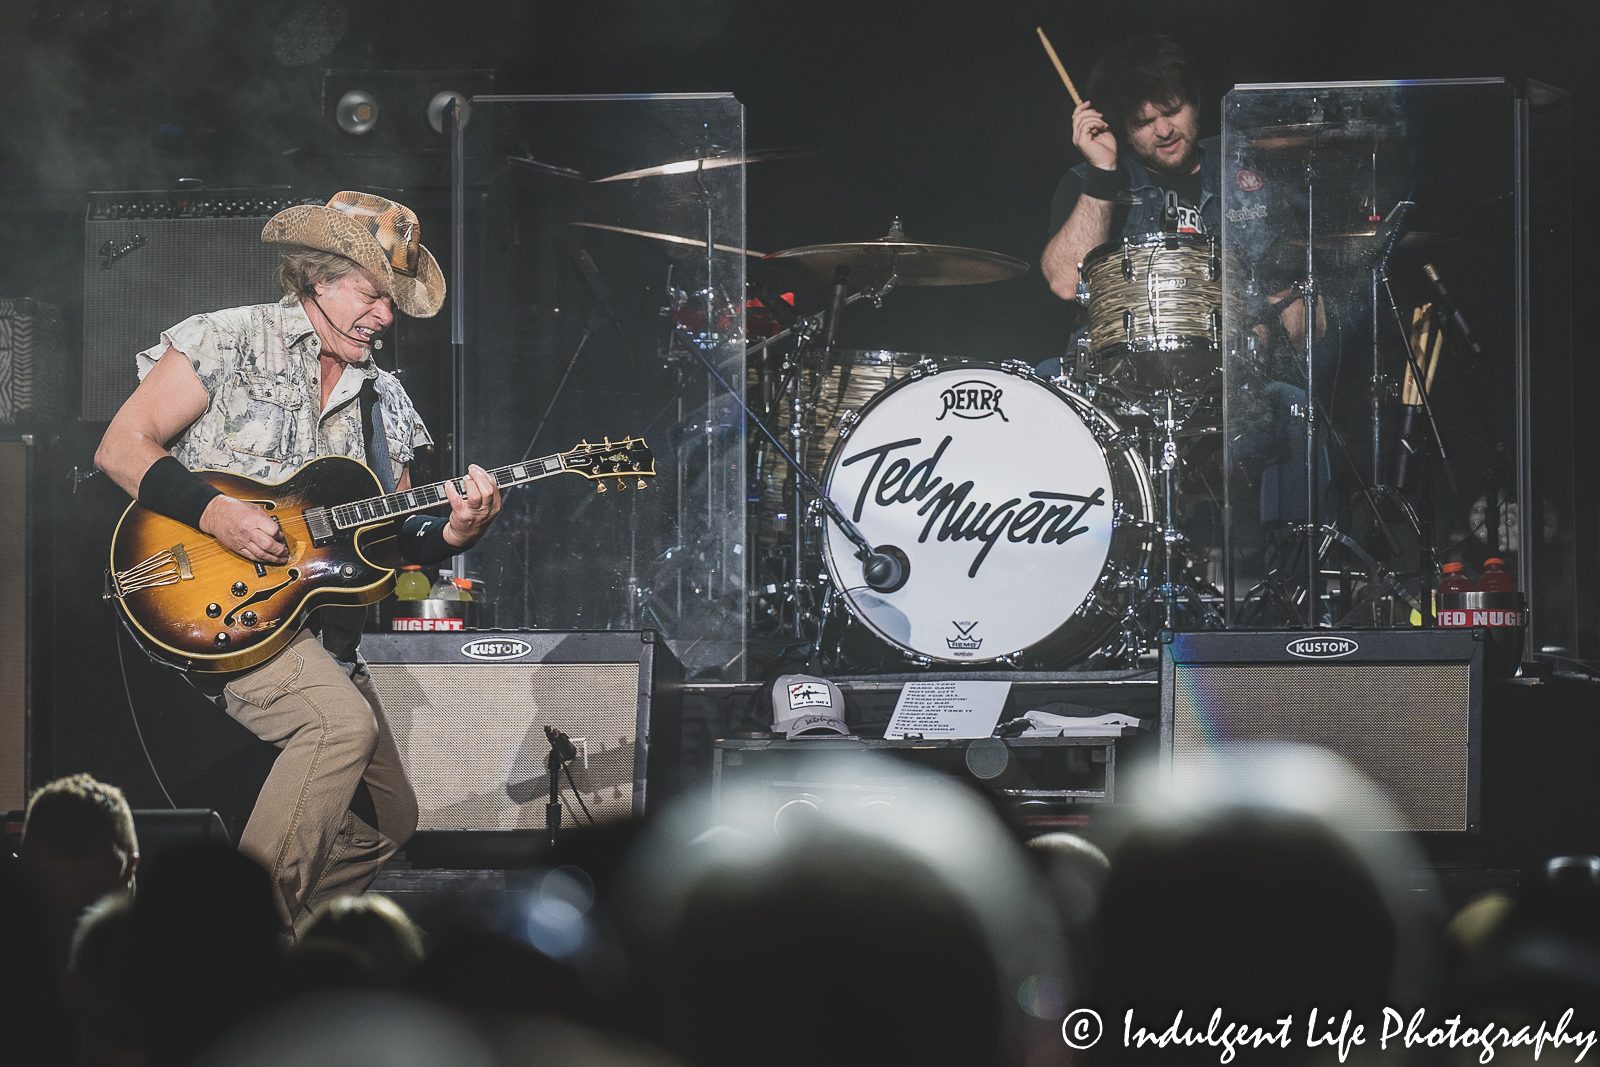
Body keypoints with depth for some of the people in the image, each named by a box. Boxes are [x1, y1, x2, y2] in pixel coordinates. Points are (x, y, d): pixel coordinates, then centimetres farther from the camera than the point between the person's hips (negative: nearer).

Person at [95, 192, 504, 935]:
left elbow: (392, 544, 12)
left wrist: (452, 533, -10)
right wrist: (214, 513, -22)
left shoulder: (382, 400, 14)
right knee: (344, 720, -31)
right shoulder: (228, 343, -3)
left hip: (320, 626, 7)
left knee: (387, 820, 6)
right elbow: (121, 448, -9)